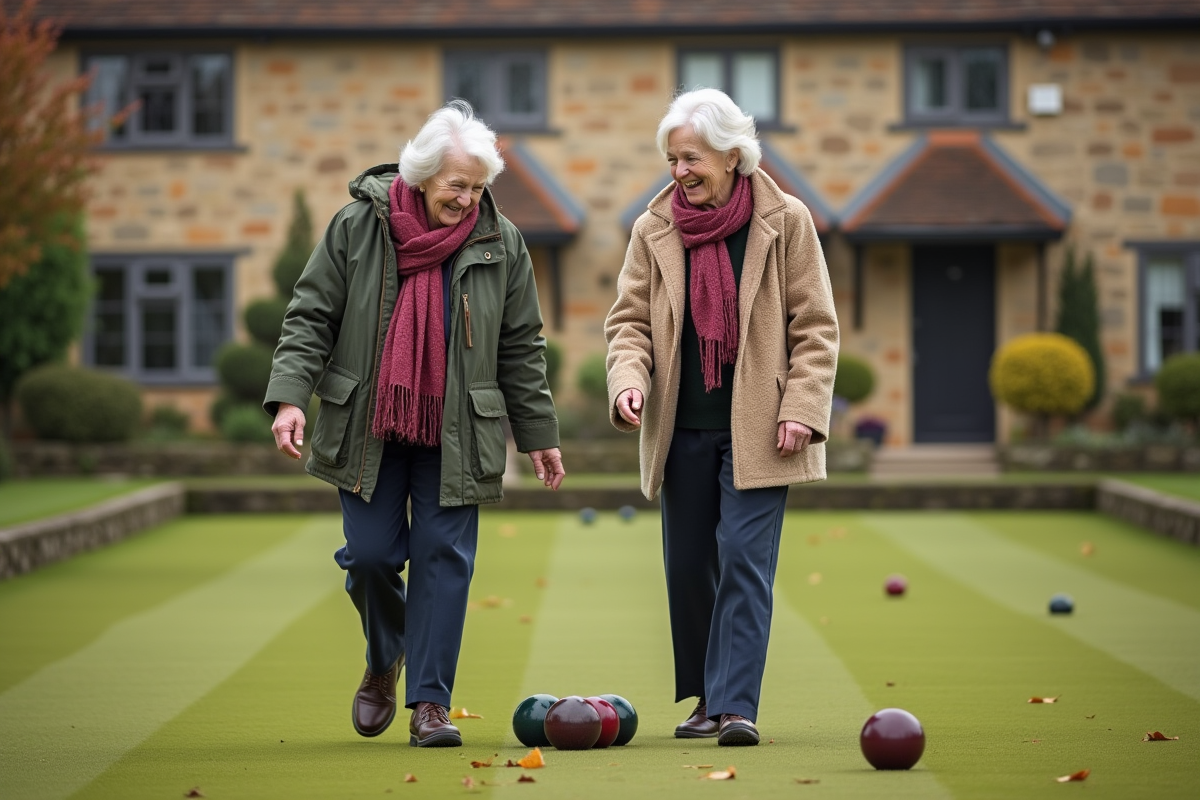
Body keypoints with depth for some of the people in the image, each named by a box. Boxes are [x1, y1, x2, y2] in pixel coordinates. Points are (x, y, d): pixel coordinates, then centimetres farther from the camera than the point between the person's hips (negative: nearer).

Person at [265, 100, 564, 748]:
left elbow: (521, 347, 7)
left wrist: (538, 434, 8)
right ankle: (383, 662, 30)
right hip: (367, 427, 0)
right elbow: (311, 317, -1)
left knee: (444, 556, -4)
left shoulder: (500, 243, 0)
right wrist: (289, 395, -14)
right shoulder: (357, 226, -5)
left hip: (455, 434, 1)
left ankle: (430, 702, 3)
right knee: (371, 554, 0)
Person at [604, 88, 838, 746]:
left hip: (756, 429, -4)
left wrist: (802, 408, -10)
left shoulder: (785, 223, -2)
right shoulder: (653, 231, 6)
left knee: (744, 559, -11)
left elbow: (816, 326, -1)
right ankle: (705, 699, 23)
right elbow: (630, 319, 7)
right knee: (688, 566, 8)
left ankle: (737, 706, -10)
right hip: (682, 428, 4)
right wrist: (628, 379, -14)